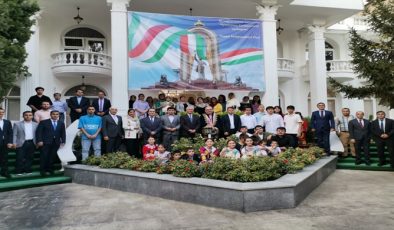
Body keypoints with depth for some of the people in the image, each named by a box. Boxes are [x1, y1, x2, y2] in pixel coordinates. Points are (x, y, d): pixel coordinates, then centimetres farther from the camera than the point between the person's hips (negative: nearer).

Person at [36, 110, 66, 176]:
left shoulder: (61, 123, 13)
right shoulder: (43, 122, 3)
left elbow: (63, 133, 12)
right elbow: (38, 132, -1)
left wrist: (63, 142, 3)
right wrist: (39, 141, -10)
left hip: (56, 143, 3)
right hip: (46, 142, -3)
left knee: (52, 157, 1)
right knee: (44, 156, -3)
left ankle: (49, 169, 13)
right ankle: (42, 170, 7)